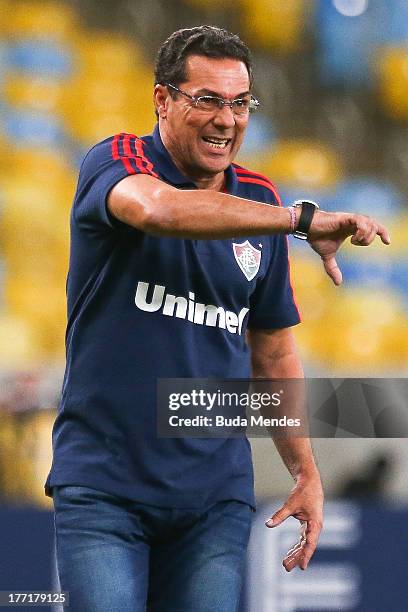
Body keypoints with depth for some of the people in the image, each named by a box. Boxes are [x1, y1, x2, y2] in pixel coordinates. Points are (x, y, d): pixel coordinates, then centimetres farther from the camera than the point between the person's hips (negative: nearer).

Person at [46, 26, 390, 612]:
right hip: (104, 487, -4)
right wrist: (304, 220, -34)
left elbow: (274, 351, 19)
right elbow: (159, 209, -31)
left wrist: (306, 473, 13)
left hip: (215, 495, 4)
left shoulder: (259, 201, 11)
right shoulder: (115, 164, -5)